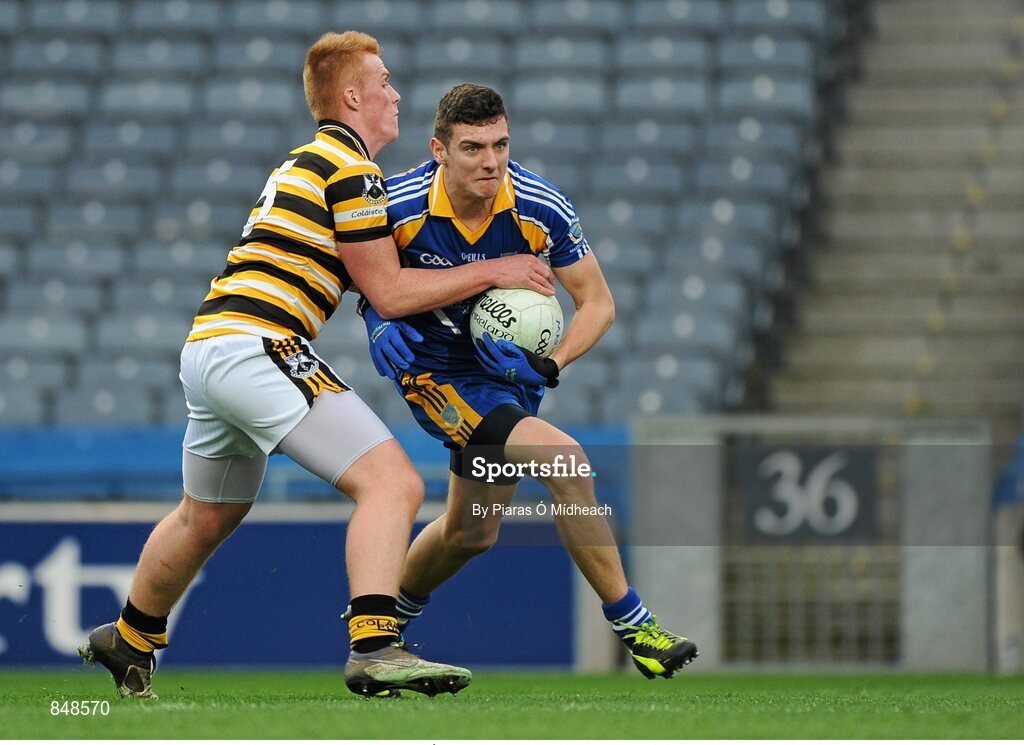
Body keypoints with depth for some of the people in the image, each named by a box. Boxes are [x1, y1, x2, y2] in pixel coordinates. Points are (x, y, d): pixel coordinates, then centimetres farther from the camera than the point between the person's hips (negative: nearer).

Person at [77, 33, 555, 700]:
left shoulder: (306, 164, 24)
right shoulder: (350, 169, -6)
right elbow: (390, 292, -6)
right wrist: (491, 271, 1)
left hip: (205, 348, 10)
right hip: (258, 347, -10)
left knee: (207, 517, 30)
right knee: (393, 483, -17)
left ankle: (130, 641, 48)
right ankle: (374, 649, -31)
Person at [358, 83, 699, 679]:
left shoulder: (542, 209, -18)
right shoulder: (399, 205, -23)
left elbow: (599, 304, -10)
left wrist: (549, 364, -25)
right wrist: (379, 322, -18)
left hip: (505, 360, 5)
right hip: (437, 370, -5)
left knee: (472, 531, 16)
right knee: (566, 461, -23)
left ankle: (389, 619, 44)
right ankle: (632, 627, -15)